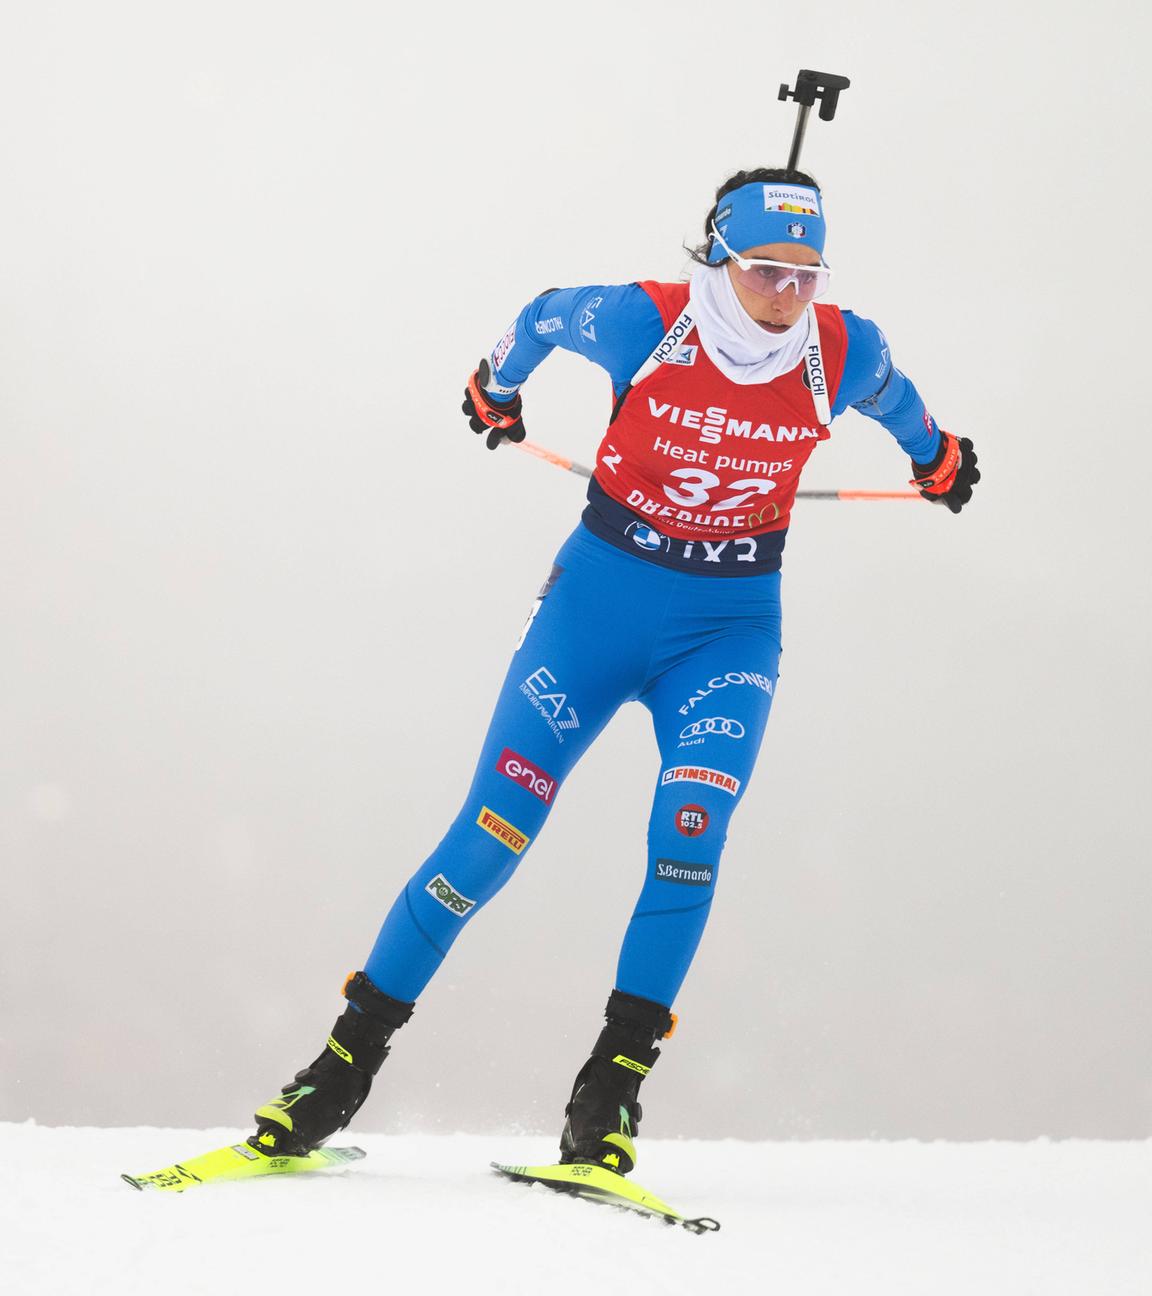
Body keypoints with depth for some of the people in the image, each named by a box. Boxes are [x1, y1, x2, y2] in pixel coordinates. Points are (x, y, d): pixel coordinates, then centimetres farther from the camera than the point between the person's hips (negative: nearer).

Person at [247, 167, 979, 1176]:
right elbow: (543, 314, 8)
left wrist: (936, 456, 36)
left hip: (730, 626, 1)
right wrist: (496, 388, 27)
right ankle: (350, 1057, 5)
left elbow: (895, 399, 17)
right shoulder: (641, 323, -14)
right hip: (600, 595, -1)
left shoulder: (845, 354, -9)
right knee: (493, 833, -6)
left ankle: (611, 1092, -15)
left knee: (691, 829, -22)